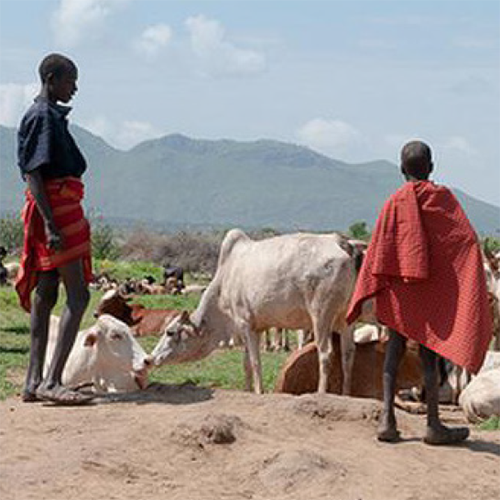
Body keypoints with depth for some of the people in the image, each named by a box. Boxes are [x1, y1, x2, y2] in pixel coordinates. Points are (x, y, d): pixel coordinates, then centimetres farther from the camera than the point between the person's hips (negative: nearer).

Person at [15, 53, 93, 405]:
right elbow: (33, 175, -18)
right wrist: (50, 225, -25)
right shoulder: (43, 116, -11)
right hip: (54, 210, -10)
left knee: (45, 297, 8)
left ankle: (34, 382, 10)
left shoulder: (52, 115, 19)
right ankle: (52, 381, -18)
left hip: (59, 213, 10)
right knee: (78, 296, -14)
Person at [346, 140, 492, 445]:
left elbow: (378, 251, -2)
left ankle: (388, 419, 0)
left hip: (399, 292, 1)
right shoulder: (443, 198, -4)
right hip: (434, 291, -1)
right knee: (430, 354, 3)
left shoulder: (394, 203, 0)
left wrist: (371, 294, 2)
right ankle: (434, 425, 6)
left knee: (395, 350, 8)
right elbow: (468, 240, -8)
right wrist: (473, 289, -2)